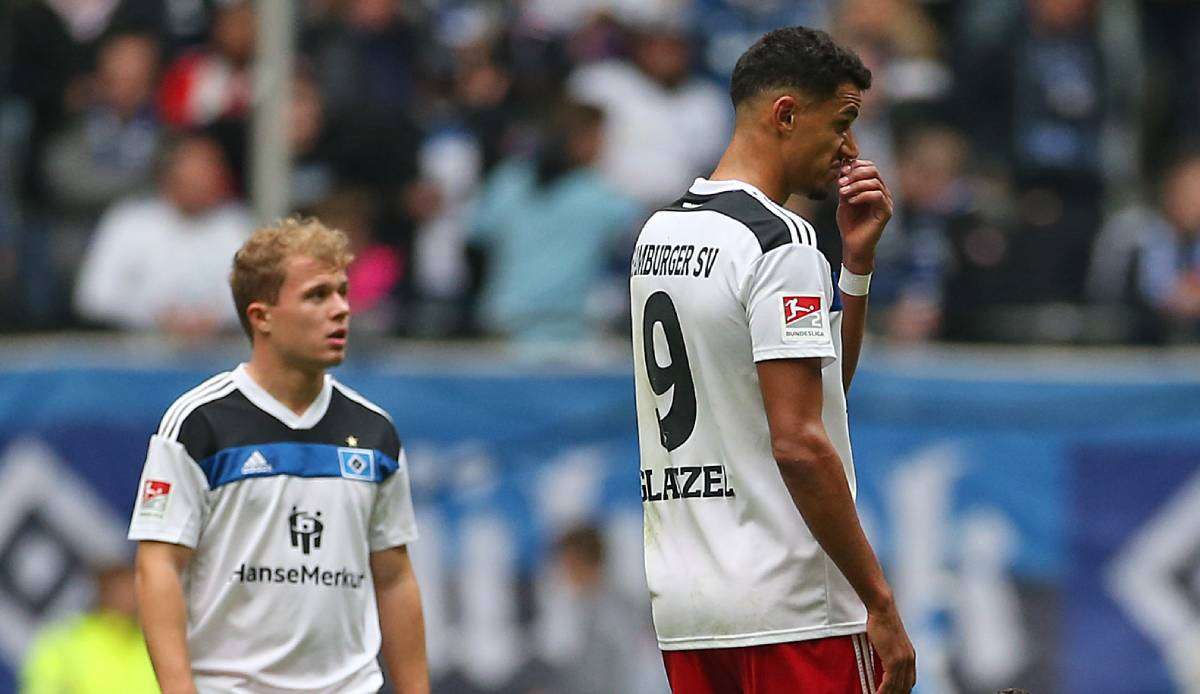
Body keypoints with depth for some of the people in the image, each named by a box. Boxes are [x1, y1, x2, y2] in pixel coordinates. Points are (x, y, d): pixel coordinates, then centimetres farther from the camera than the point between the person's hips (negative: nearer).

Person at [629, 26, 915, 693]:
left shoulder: (657, 234, 16)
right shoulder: (779, 243, -13)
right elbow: (799, 442, -19)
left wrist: (856, 258, 14)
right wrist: (881, 604, -15)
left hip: (681, 603, 9)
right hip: (791, 612, -9)